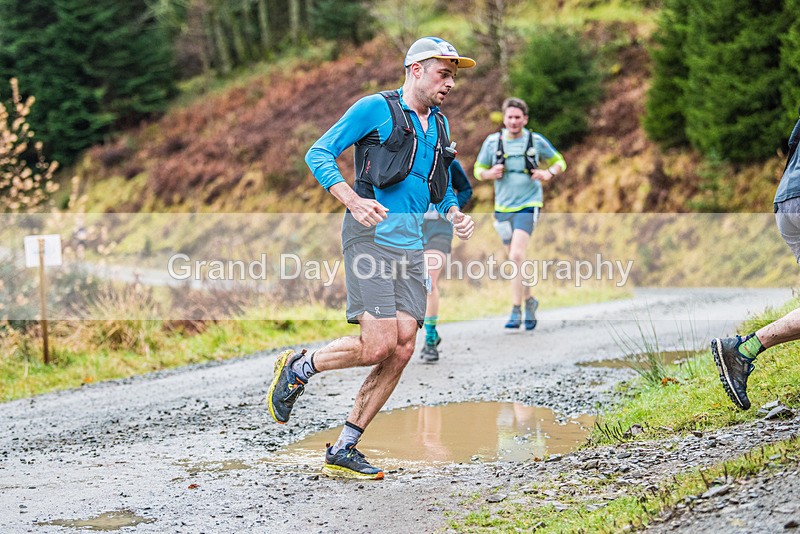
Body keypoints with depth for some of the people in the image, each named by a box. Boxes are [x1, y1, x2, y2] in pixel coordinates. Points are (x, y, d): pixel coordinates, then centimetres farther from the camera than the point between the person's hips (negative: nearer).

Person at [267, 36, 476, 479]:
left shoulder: (438, 125, 18)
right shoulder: (375, 109, -3)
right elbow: (318, 153, -6)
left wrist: (454, 214, 7)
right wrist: (353, 200, -21)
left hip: (411, 246, 7)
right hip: (370, 237, -7)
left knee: (401, 351, -3)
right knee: (378, 346, -17)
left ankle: (342, 452, 5)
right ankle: (297, 368, 10)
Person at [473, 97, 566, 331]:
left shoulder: (536, 141, -1)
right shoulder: (492, 142, 2)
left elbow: (559, 162, 11)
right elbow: (478, 171, 11)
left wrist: (548, 173, -10)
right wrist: (491, 173, -11)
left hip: (527, 206, -3)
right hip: (503, 208, 3)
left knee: (516, 256, -19)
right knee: (516, 260, 12)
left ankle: (516, 311, -17)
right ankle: (529, 300, 34)